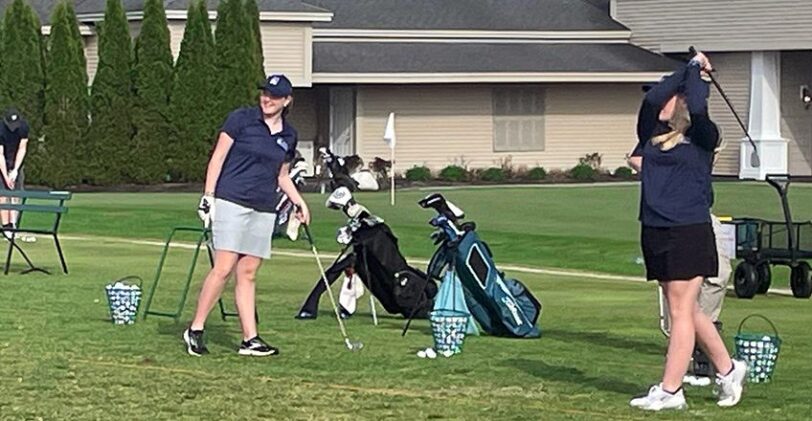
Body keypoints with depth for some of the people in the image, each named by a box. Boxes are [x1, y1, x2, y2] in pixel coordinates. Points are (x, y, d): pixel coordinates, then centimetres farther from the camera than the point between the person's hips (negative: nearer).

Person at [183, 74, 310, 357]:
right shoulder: (241, 119, -2)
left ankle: (250, 339, 4)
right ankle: (195, 330, -4)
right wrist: (208, 196, -8)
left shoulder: (288, 135, 13)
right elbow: (218, 157, -2)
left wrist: (299, 202, 12)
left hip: (264, 210, 5)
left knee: (248, 274, 5)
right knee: (223, 268, -11)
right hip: (231, 202, -5)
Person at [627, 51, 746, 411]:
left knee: (681, 311, -4)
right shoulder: (653, 135, 12)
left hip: (689, 232, -7)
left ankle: (670, 391, -4)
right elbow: (652, 98, -3)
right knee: (687, 311, 13)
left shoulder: (701, 138, -2)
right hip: (655, 231, 7)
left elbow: (697, 108, -20)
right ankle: (727, 369, 27)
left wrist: (697, 73, -3)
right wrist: (690, 68, 5)